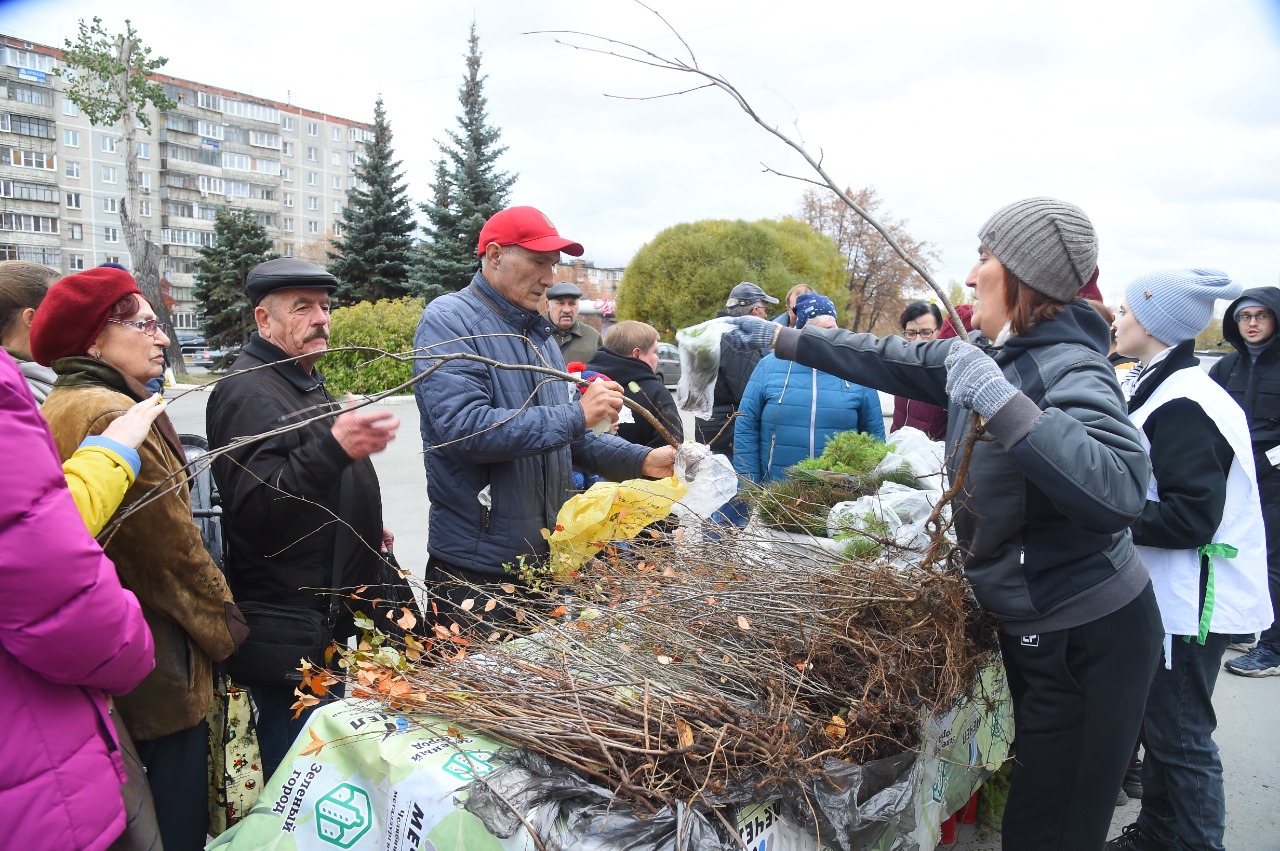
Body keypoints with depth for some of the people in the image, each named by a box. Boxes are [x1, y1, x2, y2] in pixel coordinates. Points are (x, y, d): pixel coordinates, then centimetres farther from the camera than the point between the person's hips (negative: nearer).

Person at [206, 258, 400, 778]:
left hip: (326, 610, 10)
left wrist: (363, 527, 30)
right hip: (288, 625, -10)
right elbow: (253, 509, -30)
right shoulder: (250, 393, -18)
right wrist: (334, 448, -40)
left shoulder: (304, 381, 16)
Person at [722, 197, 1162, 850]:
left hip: (1089, 639, -8)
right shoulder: (986, 355, 4)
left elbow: (1123, 491, -36)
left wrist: (1003, 404, -38)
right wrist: (780, 339, 18)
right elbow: (891, 359, 14)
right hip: (1030, 624, 8)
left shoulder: (1070, 369, -21)